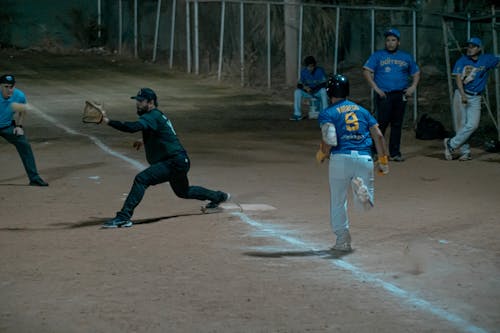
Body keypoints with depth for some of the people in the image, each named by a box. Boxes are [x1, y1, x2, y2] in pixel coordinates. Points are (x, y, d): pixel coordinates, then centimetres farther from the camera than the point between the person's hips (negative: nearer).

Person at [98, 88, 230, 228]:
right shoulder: (157, 115, 13)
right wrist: (145, 140, 25)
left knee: (141, 179, -23)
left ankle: (123, 217, -31)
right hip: (178, 162, 11)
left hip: (175, 162, -11)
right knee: (183, 192, 32)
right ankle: (217, 196, 51)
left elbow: (133, 127, -36)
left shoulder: (153, 117, -18)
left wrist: (108, 121, -39)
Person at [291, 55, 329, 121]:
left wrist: (314, 89, -33)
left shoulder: (320, 70, -14)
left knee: (323, 90, -37)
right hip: (308, 92, 3)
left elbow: (324, 84, -18)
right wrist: (305, 87, -27)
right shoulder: (303, 71, -5)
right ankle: (297, 114, -23)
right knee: (297, 92, -24)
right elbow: (299, 85, -4)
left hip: (318, 92, -3)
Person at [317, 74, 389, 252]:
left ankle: (343, 240, 6)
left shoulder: (327, 113, 4)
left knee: (338, 202, 11)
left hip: (341, 159, -3)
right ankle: (362, 188, -24)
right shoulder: (362, 110, 19)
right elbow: (378, 136, 11)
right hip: (365, 159, 3)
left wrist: (322, 153, 8)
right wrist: (383, 160, 14)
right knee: (367, 204, 10)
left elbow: (330, 139, -11)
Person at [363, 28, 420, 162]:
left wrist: (413, 86, 3)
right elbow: (366, 71, -2)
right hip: (383, 95, -3)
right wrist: (376, 88, -10)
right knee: (382, 123, -8)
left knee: (397, 124, 4)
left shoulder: (406, 57, 14)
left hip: (400, 95, 3)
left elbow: (416, 73, 21)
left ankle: (395, 153, 9)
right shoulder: (377, 55, 5)